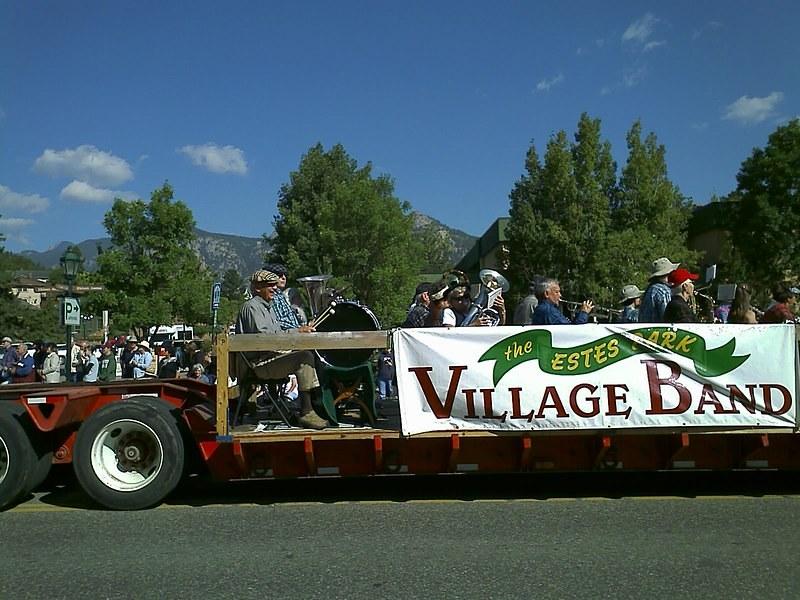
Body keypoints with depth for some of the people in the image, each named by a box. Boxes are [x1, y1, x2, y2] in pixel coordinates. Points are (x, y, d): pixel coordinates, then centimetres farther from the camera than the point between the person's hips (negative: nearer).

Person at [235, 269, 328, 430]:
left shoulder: (268, 306, 24)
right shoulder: (251, 307, -8)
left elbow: (277, 332, 23)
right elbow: (262, 336, -22)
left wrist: (301, 331, 4)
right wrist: (295, 332, -22)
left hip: (271, 356, 10)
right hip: (258, 364, -10)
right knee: (303, 357, -25)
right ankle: (306, 413, -26)